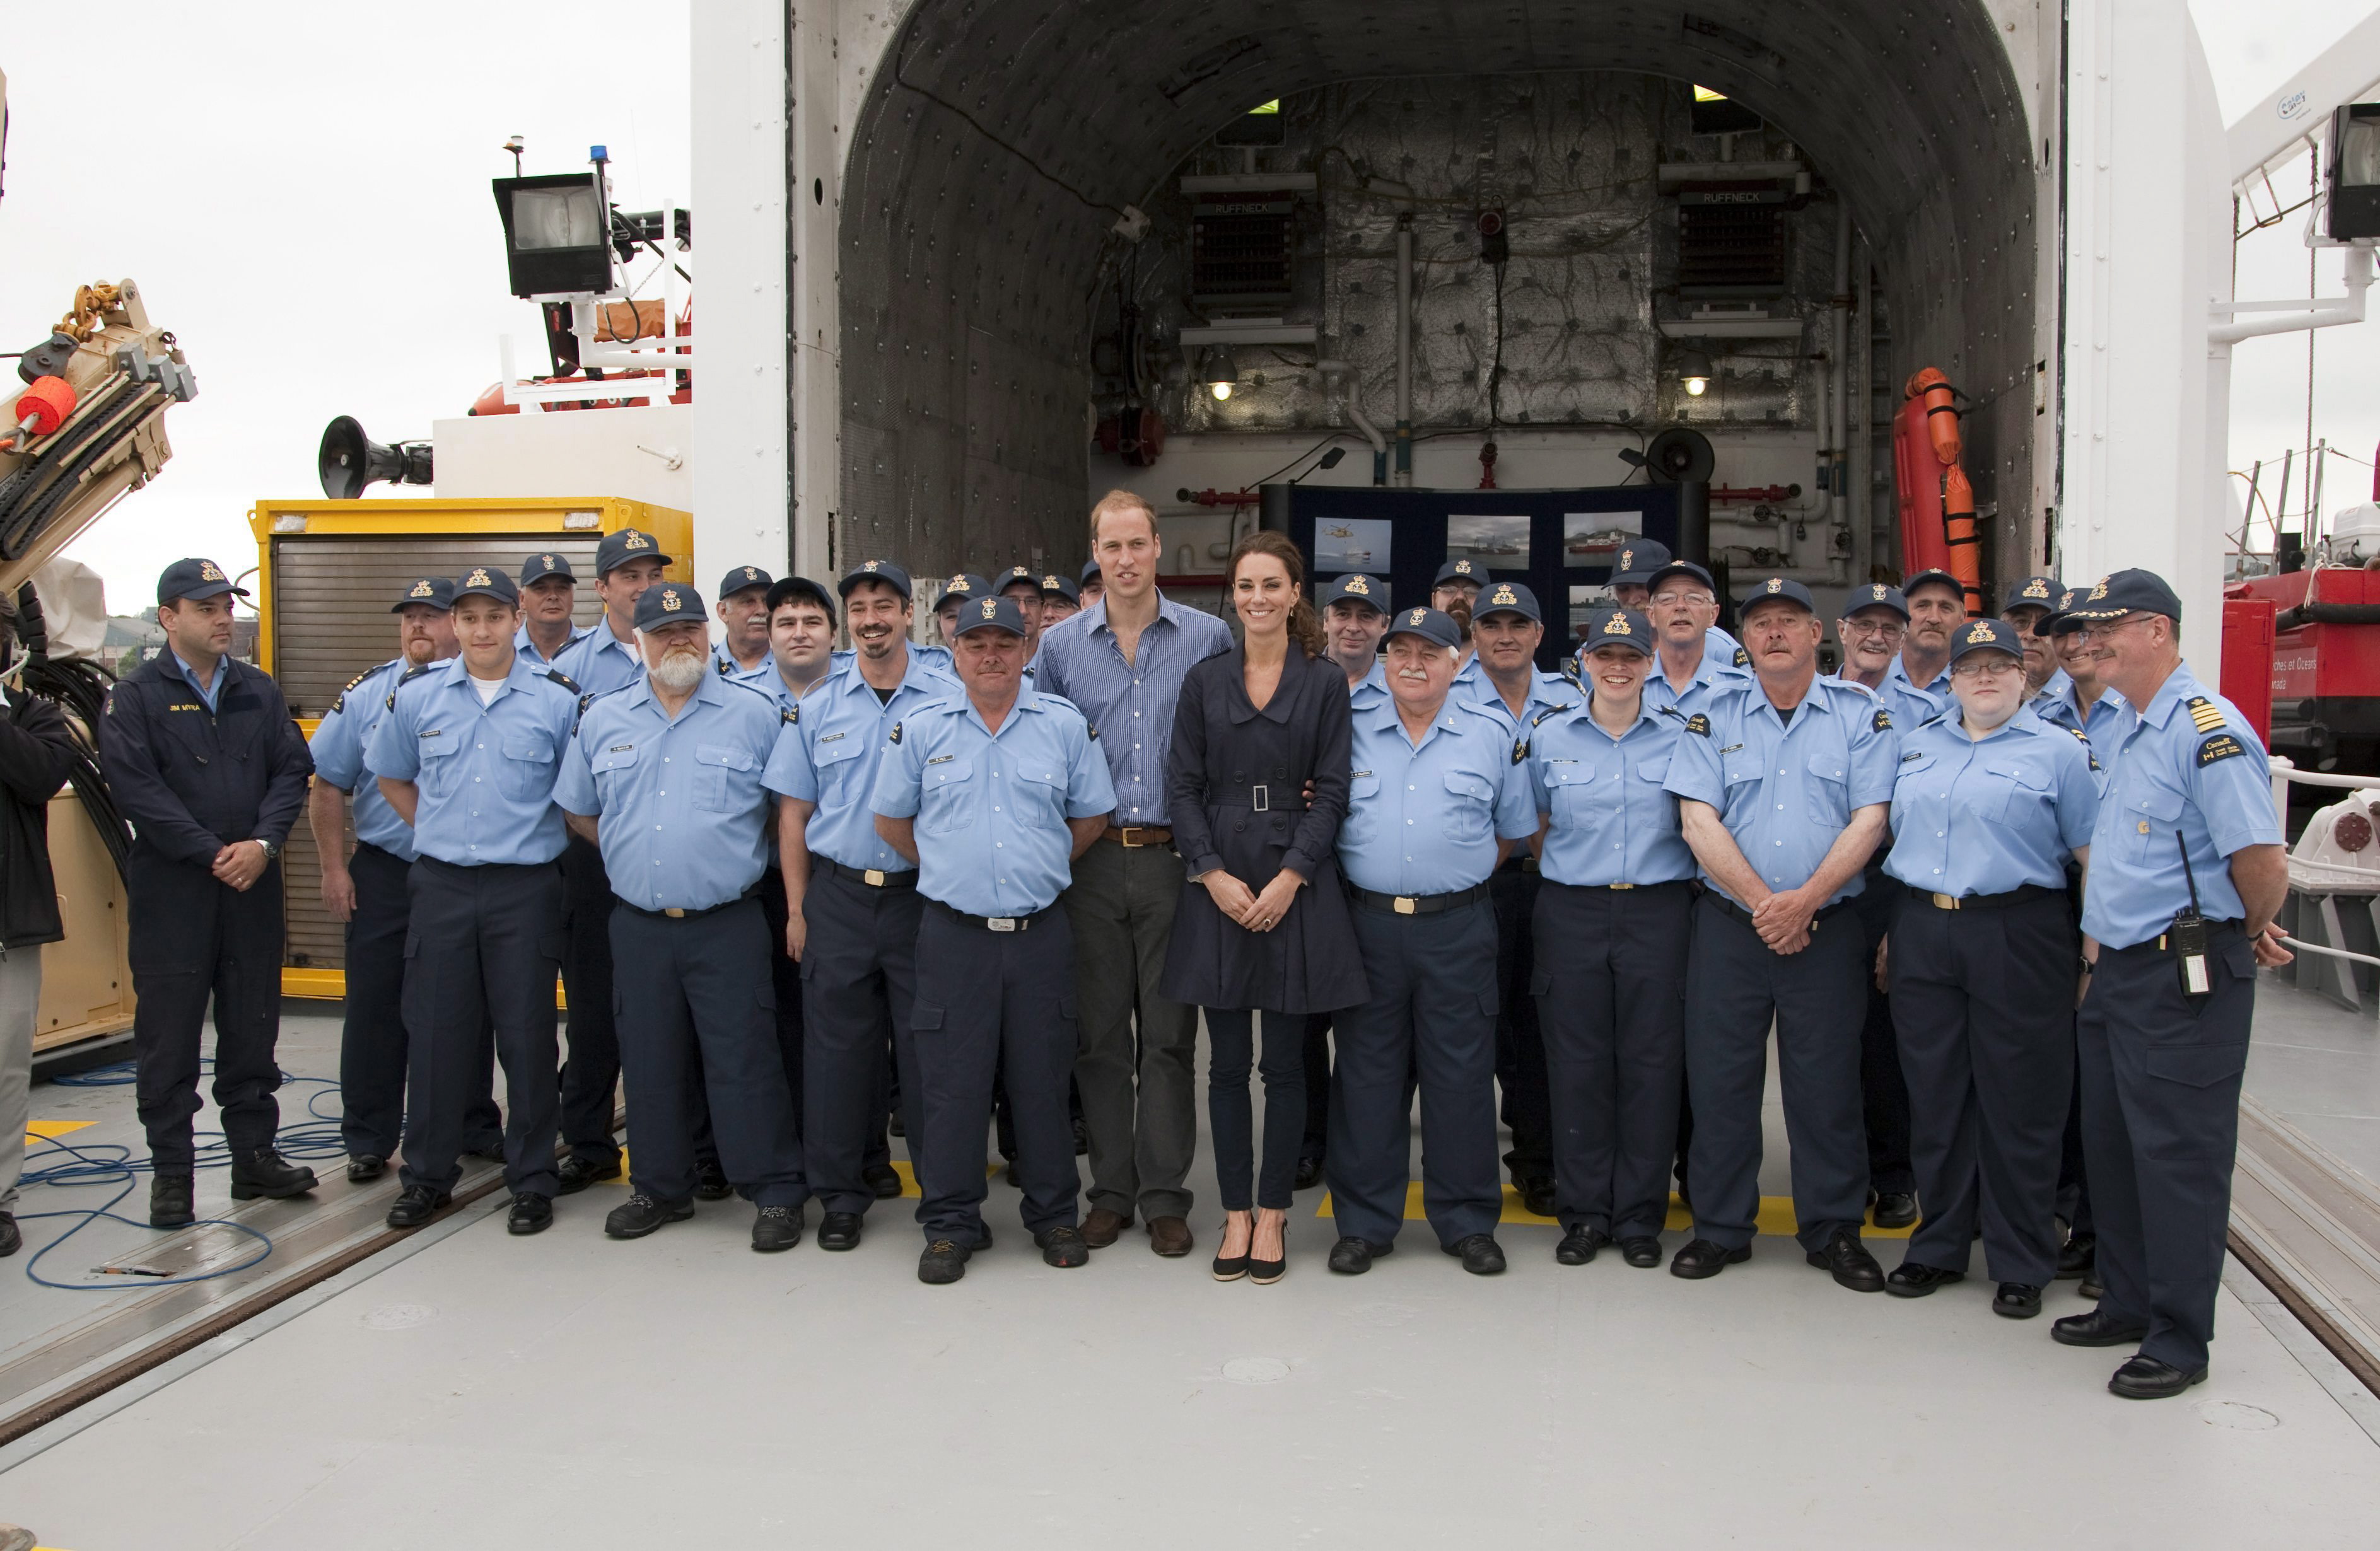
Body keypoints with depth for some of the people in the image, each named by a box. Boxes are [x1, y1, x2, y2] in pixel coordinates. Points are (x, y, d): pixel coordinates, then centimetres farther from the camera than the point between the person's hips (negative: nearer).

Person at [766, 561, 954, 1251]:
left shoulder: (949, 700, 0)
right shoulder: (819, 706, 7)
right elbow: (793, 812, 10)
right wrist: (797, 908, 5)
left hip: (922, 892, -2)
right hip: (838, 894, 2)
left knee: (928, 1042, 2)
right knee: (838, 1043, 6)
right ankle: (845, 1190, 18)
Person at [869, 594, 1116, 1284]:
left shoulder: (1067, 726, 4)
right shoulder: (920, 728, 3)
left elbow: (1092, 819, 12)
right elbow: (891, 821, 11)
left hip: (1042, 933, 1)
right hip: (954, 934, 0)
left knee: (1044, 1078, 7)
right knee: (951, 1082, 2)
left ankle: (1054, 1215, 22)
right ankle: (950, 1225, 15)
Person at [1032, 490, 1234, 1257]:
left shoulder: (1209, 638, 2)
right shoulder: (1060, 646, 6)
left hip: (1175, 856, -1)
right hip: (1092, 861, 2)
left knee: (1170, 1033, 3)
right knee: (1100, 1032, 7)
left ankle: (1165, 1195, 13)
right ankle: (1111, 1189, 18)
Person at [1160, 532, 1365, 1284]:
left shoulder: (1325, 681, 2)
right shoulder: (1205, 681, 7)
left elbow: (1332, 791, -2)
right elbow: (1183, 786, 3)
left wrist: (1289, 878, -12)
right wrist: (1214, 874, -9)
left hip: (1296, 887, -1)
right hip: (1217, 886, 2)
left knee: (1284, 1061, 4)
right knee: (1227, 1062, 6)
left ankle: (1273, 1214, 16)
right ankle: (1236, 1213, 17)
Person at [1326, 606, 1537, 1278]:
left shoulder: (1494, 735, 5)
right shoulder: (1351, 732, 7)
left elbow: (1514, 830, 12)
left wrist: (1460, 877, 5)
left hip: (1457, 927, -1)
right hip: (1368, 924, 1)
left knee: (1461, 1076, 3)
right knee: (1366, 1074, 6)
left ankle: (1467, 1221, 17)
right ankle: (1364, 1222, 16)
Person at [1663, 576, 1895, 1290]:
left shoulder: (1861, 716, 4)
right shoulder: (1714, 718, 7)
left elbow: (1869, 821, -4)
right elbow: (1699, 821, -2)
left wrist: (1805, 899, -16)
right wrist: (1761, 902, -12)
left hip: (1827, 931, -1)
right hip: (1728, 927, 1)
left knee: (1827, 1082, 4)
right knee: (1720, 1077, 4)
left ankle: (1834, 1230, 18)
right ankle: (1720, 1227, 17)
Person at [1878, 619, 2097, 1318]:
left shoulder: (2058, 751, 0)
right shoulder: (1917, 745, 14)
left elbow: (2094, 857, -2)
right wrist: (1892, 931, 12)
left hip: (2017, 938, -4)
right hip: (1921, 936, 4)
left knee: (2018, 1105, 2)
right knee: (1934, 1099, 10)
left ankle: (2021, 1264, 14)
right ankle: (1940, 1245, 23)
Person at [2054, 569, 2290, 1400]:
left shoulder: (2207, 727, -17)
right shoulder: (2130, 734, 15)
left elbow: (2262, 860, -23)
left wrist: (2248, 934, -7)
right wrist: (2099, 932, 16)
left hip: (2183, 980, -10)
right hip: (2117, 972, 10)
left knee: (2178, 1156, -1)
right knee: (2112, 1143, 17)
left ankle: (2179, 1338, 10)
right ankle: (2129, 1302, 31)